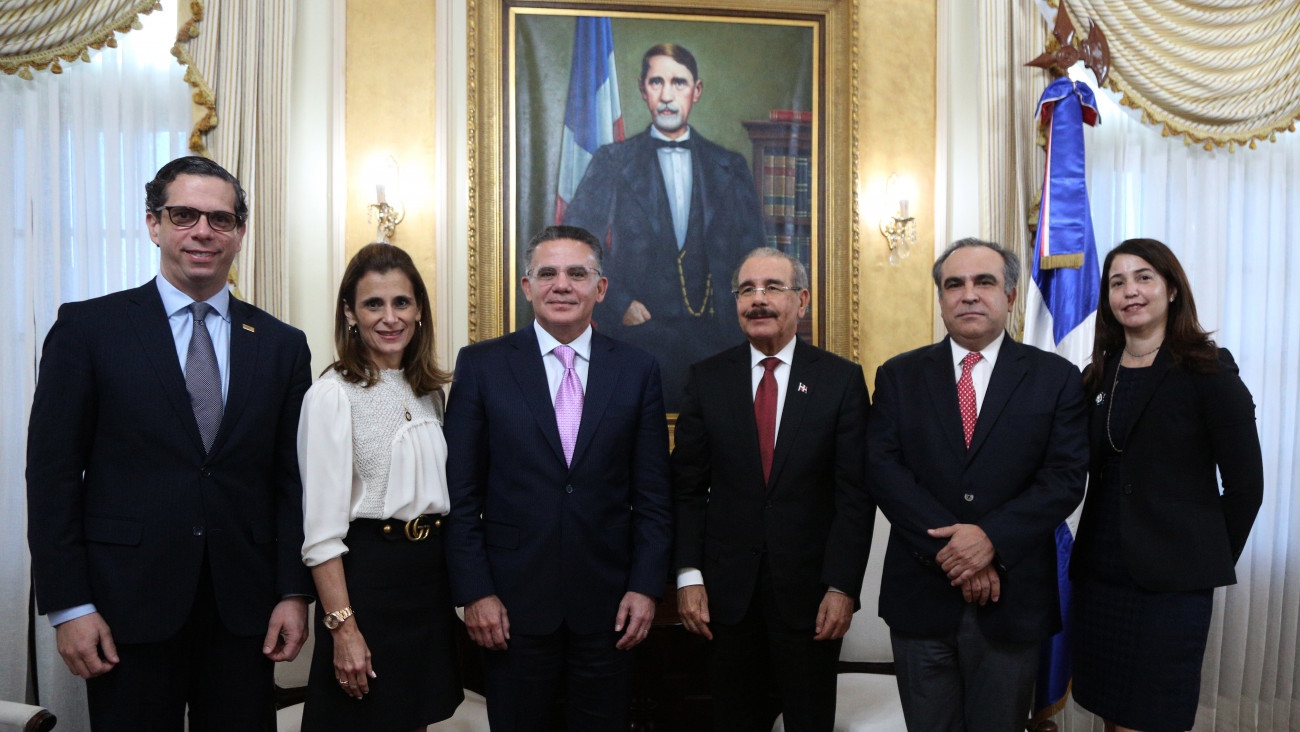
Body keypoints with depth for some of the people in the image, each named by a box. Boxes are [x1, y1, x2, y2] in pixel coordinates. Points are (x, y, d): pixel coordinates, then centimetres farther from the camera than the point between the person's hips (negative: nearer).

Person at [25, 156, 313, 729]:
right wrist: (68, 606, -6)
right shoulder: (88, 328, -1)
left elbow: (292, 479, 5)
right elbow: (52, 472, -2)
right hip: (128, 603, -2)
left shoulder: (282, 344, 5)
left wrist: (294, 594, 0)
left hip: (243, 609, 2)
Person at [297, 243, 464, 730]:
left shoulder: (429, 392, 8)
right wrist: (343, 627, -18)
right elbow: (322, 529, -14)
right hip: (366, 576, -6)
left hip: (431, 575, 6)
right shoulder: (333, 395, -12)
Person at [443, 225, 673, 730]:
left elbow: (653, 494, 3)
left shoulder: (638, 370, 3)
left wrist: (646, 586, -3)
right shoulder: (481, 365, -1)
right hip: (513, 603, -1)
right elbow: (460, 493, -2)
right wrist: (474, 592, -7)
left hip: (608, 604, 1)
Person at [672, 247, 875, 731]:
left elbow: (856, 493, -4)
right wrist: (688, 576, -6)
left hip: (811, 591, -1)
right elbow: (688, 486, 1)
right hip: (727, 590, 1)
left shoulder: (842, 379, -2)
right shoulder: (707, 379, 2)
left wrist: (842, 587, -10)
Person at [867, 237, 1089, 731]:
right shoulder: (899, 376, 4)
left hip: (1012, 599, 0)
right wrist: (950, 550, -16)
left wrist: (992, 538, -20)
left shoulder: (1056, 378, 2)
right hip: (921, 597, 1)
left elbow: (1065, 477, -6)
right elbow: (883, 469, -6)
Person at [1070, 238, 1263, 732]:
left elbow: (1245, 482, -4)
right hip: (1099, 575, 5)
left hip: (1170, 581, -5)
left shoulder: (1207, 371, -6)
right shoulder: (1099, 376, 9)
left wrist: (1213, 560, 2)